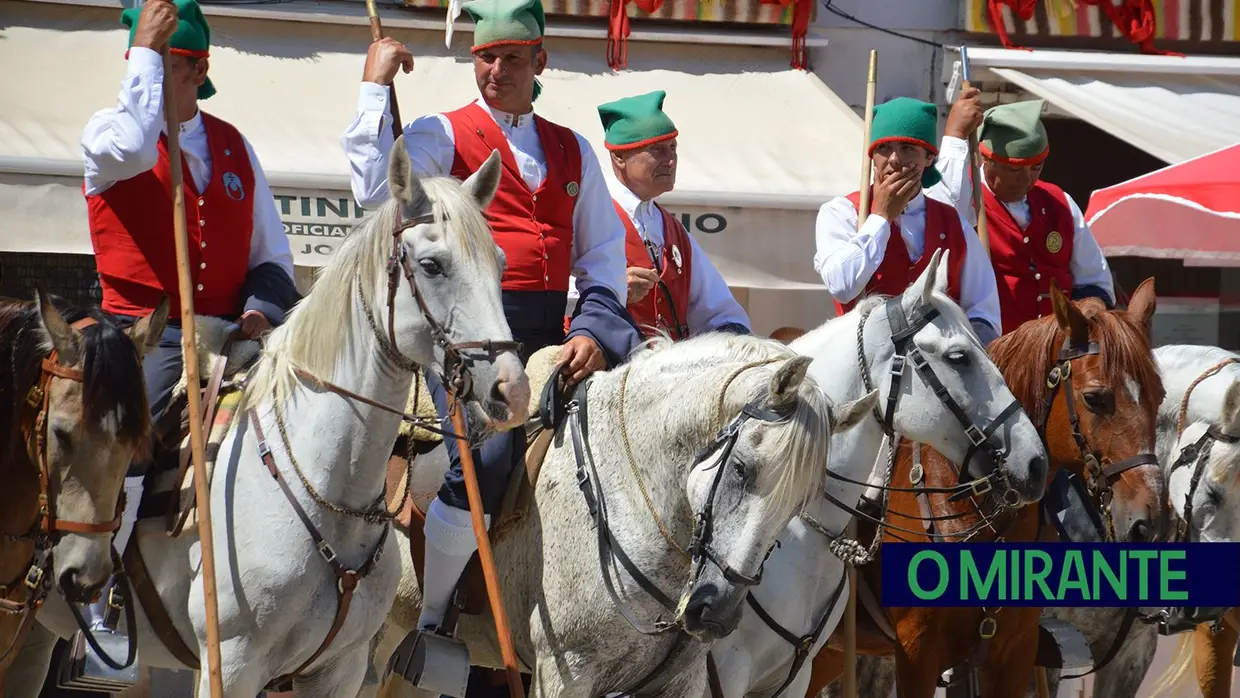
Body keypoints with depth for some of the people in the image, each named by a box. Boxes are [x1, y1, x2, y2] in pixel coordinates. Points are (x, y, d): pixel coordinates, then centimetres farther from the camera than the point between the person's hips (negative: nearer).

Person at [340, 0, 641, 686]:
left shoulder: (572, 151, 20)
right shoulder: (444, 135, 5)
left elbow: (602, 252, 19)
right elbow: (376, 189, -13)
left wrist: (595, 328, 1)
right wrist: (377, 87, -10)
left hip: (549, 336, 6)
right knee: (483, 461, -27)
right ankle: (426, 620, -13)